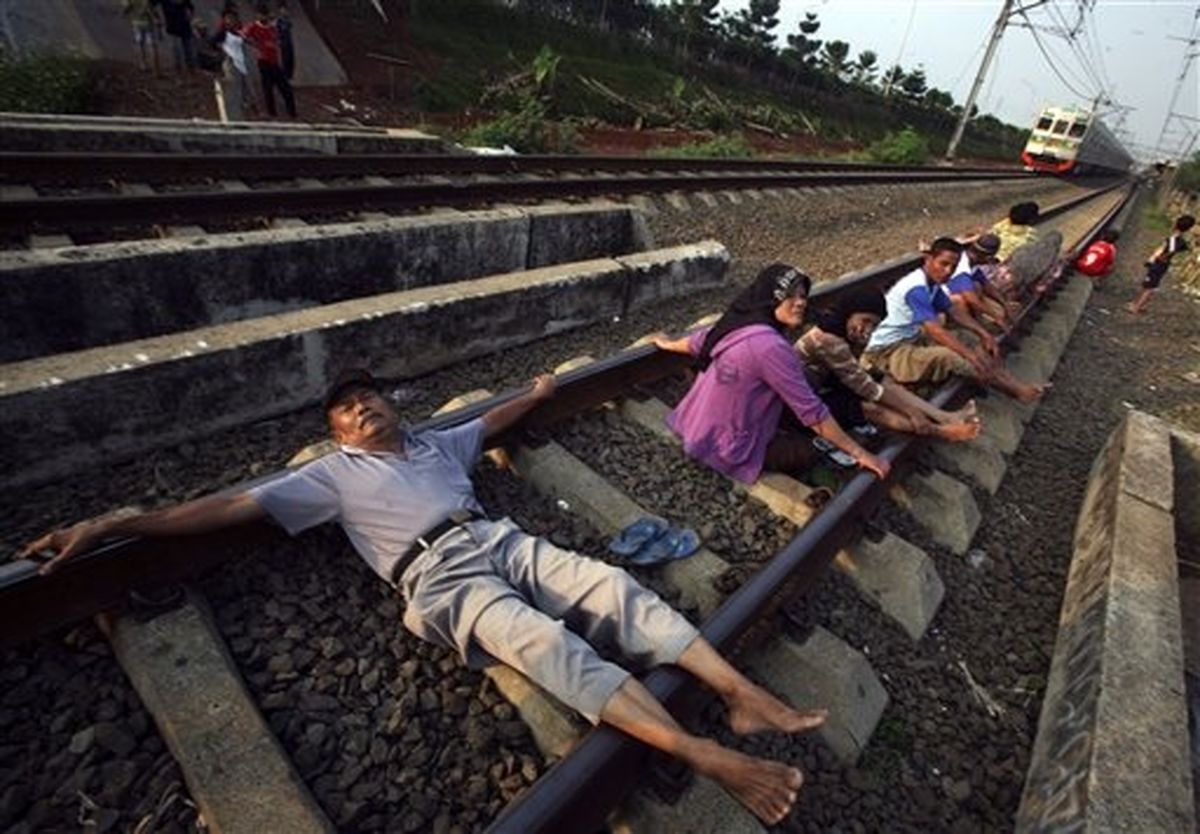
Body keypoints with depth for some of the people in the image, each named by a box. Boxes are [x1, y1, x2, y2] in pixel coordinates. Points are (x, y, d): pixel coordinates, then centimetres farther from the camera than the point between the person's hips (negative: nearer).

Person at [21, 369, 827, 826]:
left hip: (505, 541, 6)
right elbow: (232, 506, 10)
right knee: (550, 644, -30)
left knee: (616, 587, -16)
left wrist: (538, 392, 55)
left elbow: (491, 421, 43)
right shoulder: (334, 474, 15)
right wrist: (113, 524, 5)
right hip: (443, 578, -5)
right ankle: (709, 757, -36)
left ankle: (746, 696, -15)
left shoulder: (434, 442, 27)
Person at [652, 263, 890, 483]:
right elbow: (812, 412, -23)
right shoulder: (770, 346, -26)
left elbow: (699, 341, 20)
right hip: (725, 449, -9)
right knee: (813, 450, 5)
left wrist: (670, 344, 41)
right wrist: (859, 453, -16)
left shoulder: (739, 321, 0)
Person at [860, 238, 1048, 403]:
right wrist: (972, 356, -36)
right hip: (889, 351, -11)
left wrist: (983, 334, -2)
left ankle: (1013, 383, -4)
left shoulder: (932, 283, 5)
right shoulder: (916, 289, -25)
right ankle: (1016, 390, -20)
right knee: (948, 357, -28)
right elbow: (936, 331, -33)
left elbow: (954, 312, 13)